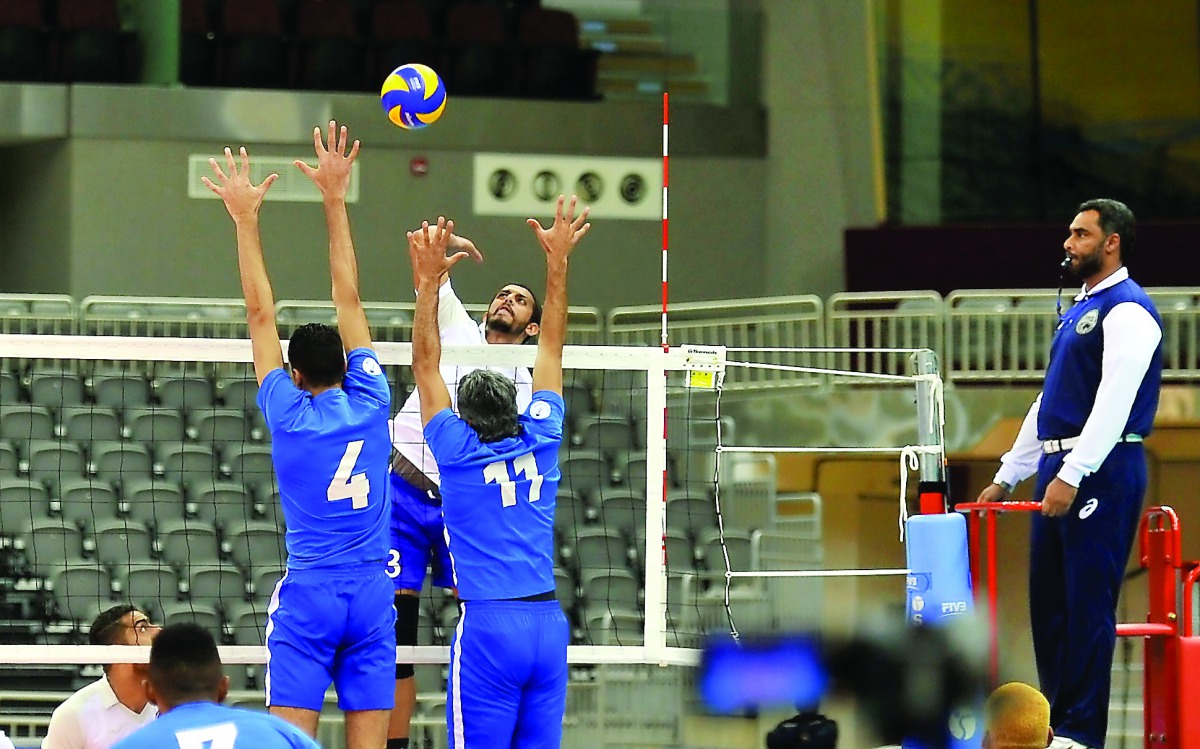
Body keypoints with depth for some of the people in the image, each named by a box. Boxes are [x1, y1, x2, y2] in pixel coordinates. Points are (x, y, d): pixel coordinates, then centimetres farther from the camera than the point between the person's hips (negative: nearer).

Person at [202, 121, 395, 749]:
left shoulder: (289, 414, -2)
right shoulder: (370, 404, 3)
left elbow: (261, 313, 2)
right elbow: (349, 299, 8)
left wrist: (246, 219, 7)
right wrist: (335, 201, 13)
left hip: (307, 596, -3)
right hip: (372, 592, 3)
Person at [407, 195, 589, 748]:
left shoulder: (458, 451, -1)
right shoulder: (540, 442, 8)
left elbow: (425, 364, 4)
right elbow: (552, 348, 16)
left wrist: (428, 281, 4)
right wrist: (557, 264, 21)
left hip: (488, 626, -4)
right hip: (548, 621, 4)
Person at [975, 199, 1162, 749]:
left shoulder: (1127, 311, -9)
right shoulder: (1079, 311, 21)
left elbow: (1114, 403, -19)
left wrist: (1071, 476, -24)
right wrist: (1008, 476, 24)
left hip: (1102, 471, -9)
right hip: (1058, 469, 9)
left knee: (1088, 602, -7)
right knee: (1048, 601, 9)